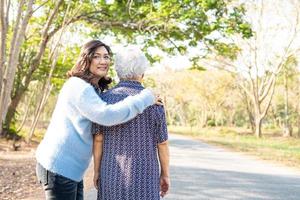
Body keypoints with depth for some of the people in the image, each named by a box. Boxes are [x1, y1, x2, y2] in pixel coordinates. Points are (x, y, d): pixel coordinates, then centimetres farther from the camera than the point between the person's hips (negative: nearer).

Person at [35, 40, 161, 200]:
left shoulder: (94, 89, 14)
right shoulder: (79, 86, -17)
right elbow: (107, 115, -29)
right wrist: (146, 97, -21)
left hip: (70, 169, 10)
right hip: (58, 168, -9)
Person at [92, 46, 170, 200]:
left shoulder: (105, 98, -5)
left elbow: (98, 139, -4)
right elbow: (162, 142, -5)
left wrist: (96, 171, 7)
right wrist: (165, 174, 6)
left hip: (113, 173, 2)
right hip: (144, 174, -2)